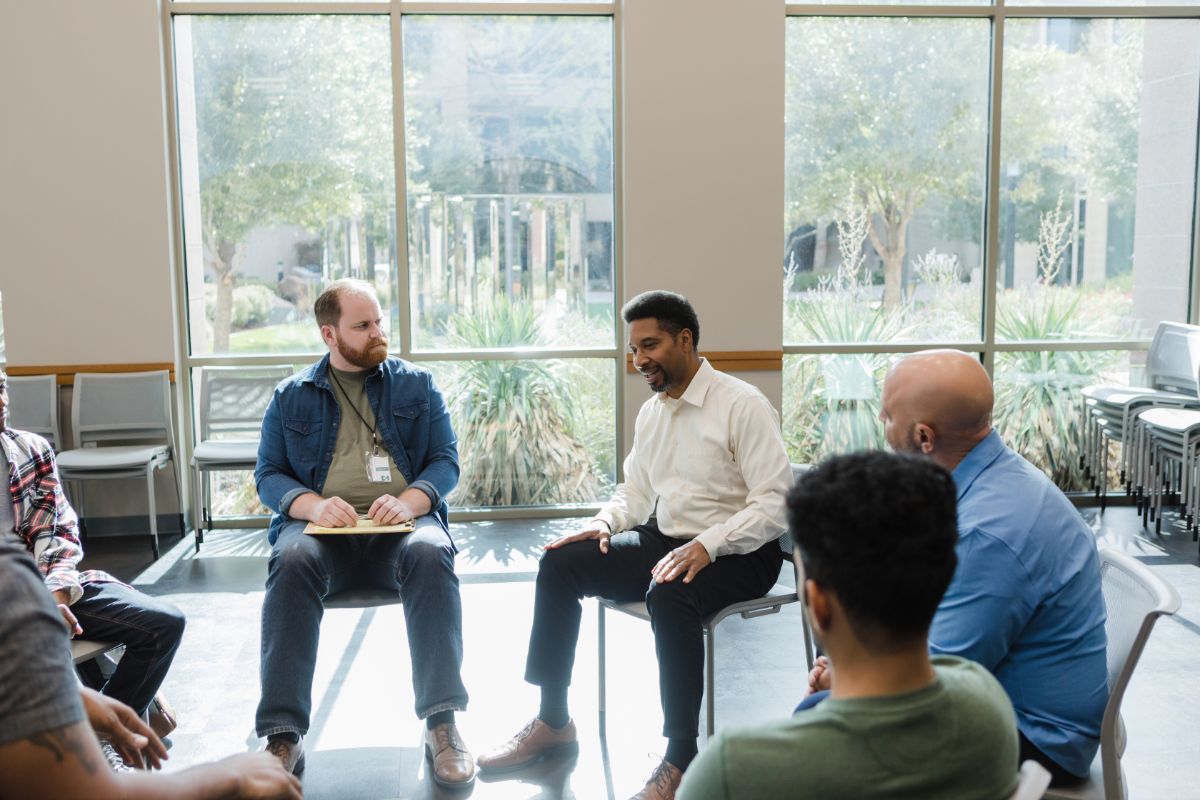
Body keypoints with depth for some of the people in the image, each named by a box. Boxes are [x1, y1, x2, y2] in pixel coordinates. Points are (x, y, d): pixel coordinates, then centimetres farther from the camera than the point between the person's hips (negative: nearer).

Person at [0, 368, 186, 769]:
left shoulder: (32, 449, 9)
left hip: (52, 587, 5)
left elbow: (63, 531, 10)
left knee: (167, 623, -9)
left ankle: (102, 738, -1)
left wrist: (55, 591, -9)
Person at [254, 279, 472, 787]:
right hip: (321, 527, 0)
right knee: (291, 562, -34)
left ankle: (442, 722, -33)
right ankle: (283, 735, -33)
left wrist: (409, 500, -14)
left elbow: (446, 460, 9)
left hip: (401, 524, 0)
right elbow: (268, 475, 10)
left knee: (431, 554, -34)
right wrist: (312, 504, -13)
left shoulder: (416, 385, 14)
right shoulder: (291, 396, 15)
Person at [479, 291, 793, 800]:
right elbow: (634, 492, 17)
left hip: (736, 553, -7)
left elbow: (773, 505, -19)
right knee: (560, 562, -7)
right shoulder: (650, 412, 10)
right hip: (664, 541, 8)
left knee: (669, 594, -37)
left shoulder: (743, 405, -13)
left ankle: (681, 758, -22)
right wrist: (605, 524, -4)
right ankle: (552, 722, 3)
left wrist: (706, 545, -30)